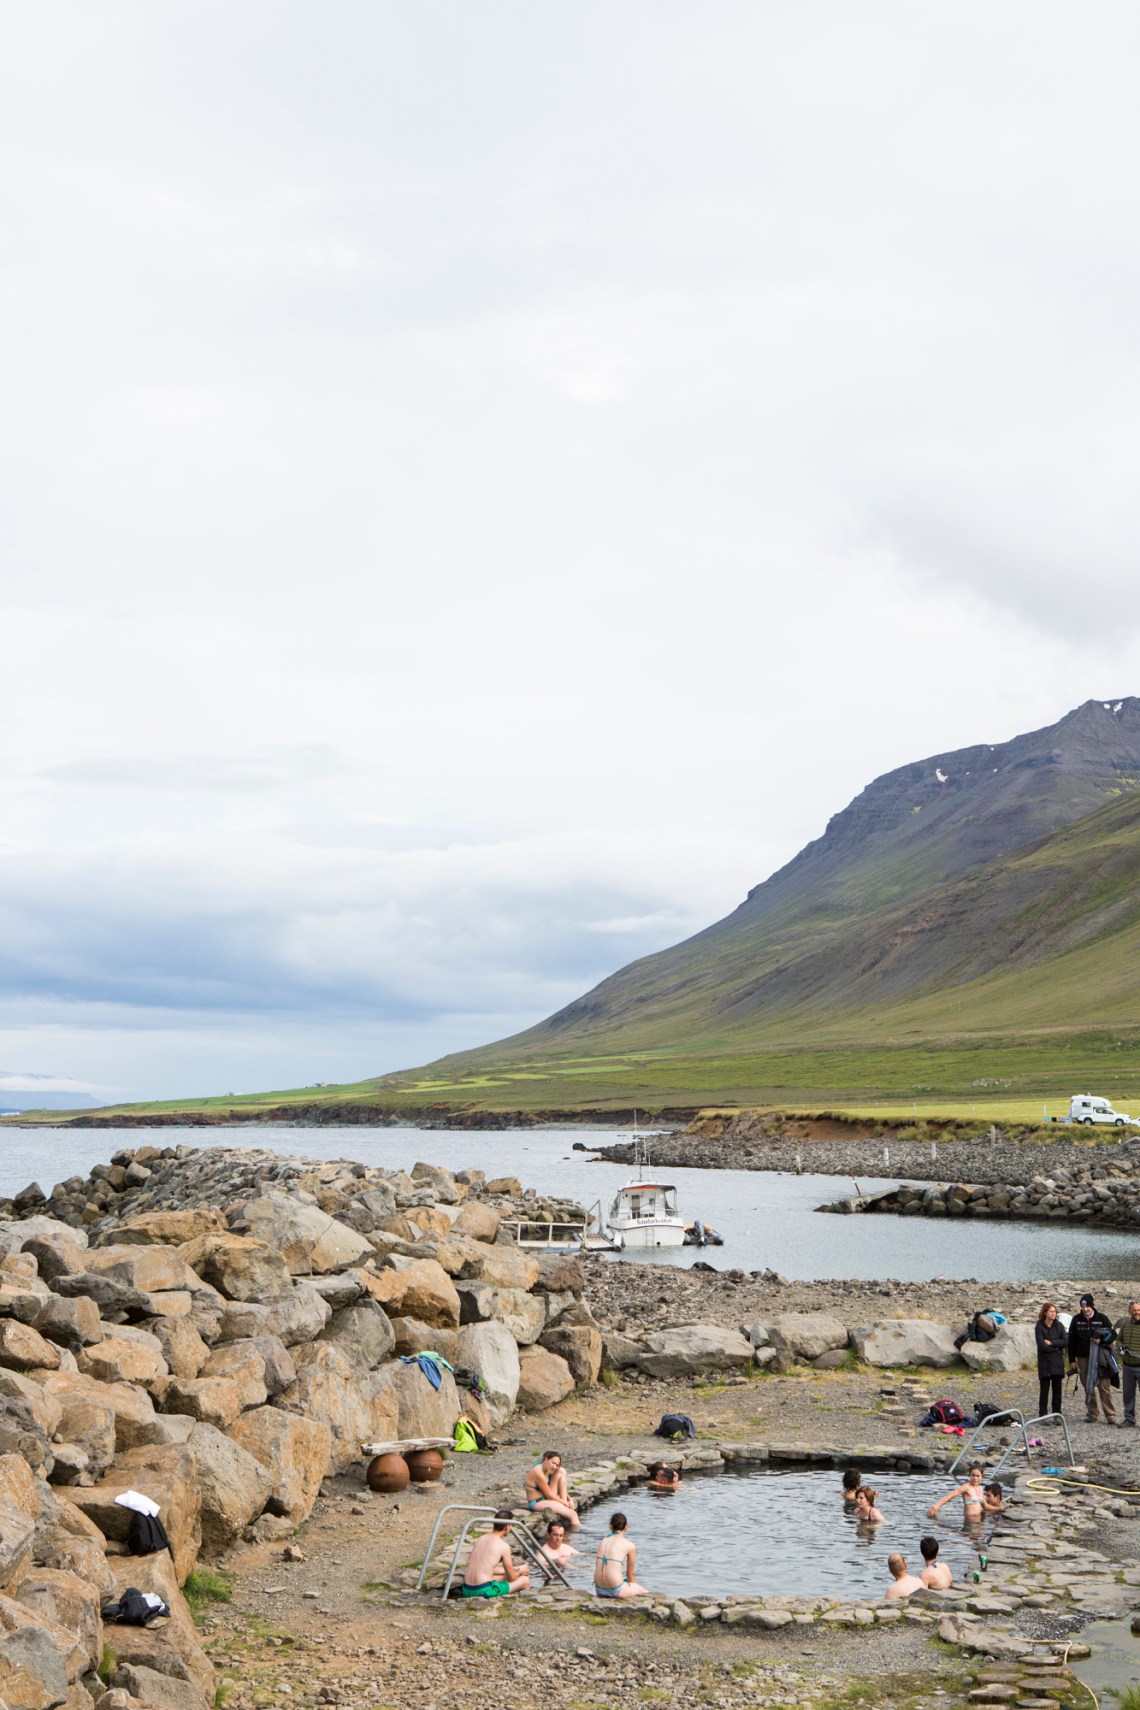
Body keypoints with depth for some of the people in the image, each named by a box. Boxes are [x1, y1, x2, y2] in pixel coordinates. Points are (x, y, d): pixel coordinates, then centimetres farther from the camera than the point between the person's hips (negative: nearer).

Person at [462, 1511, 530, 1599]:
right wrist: (520, 1572, 26)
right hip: (484, 1591, -7)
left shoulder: (479, 1540, 14)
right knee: (525, 1580, 9)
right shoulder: (503, 1546, -6)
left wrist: (513, 1569, 35)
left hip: (466, 1591, 7)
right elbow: (511, 1578, 3)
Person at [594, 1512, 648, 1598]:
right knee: (645, 1593, 22)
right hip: (615, 1590, -5)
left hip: (599, 1590, 5)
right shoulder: (630, 1546, -2)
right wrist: (633, 1587, 29)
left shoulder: (603, 1541, 11)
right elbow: (630, 1573, 8)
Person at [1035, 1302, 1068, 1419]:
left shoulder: (1059, 1325, 6)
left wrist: (1051, 1342, -11)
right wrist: (1057, 1347, -6)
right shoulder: (1039, 1326, -4)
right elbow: (1042, 1345, -13)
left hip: (1057, 1362, 3)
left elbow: (1066, 1342, -4)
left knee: (1057, 1390, 3)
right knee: (1044, 1390, -2)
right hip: (1044, 1362, -3)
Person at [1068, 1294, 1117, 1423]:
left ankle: (1110, 1416, -4)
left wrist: (1102, 1341, -14)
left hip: (1100, 1356, -2)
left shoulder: (1101, 1318, 0)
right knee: (1088, 1387, 5)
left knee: (1104, 1386, -6)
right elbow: (1071, 1340, 8)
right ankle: (1092, 1414, 13)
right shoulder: (1077, 1320, 5)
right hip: (1083, 1358, 2)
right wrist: (1072, 1360, 4)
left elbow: (1113, 1334, 5)